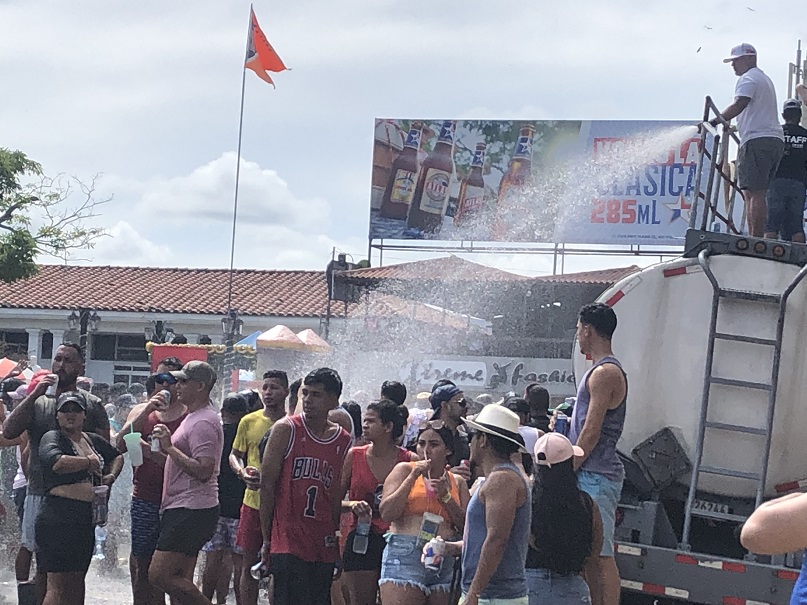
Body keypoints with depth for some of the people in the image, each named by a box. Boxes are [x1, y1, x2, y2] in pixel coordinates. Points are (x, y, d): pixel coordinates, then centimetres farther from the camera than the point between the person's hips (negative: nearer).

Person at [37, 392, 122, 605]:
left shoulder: (94, 440, 15)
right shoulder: (52, 438, -6)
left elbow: (117, 456, 35)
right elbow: (57, 462, -29)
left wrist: (111, 475, 14)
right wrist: (89, 462, -14)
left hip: (87, 519, 8)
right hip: (59, 517, -8)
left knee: (77, 581, 14)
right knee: (58, 585, -11)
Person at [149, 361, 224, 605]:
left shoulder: (203, 422, -15)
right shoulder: (193, 418, 19)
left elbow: (203, 470, -25)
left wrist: (169, 447, -20)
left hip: (191, 511, -11)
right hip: (183, 509, 11)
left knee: (159, 575, -14)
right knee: (181, 581, 10)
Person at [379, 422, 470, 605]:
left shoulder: (457, 482, 16)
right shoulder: (405, 470, 8)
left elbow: (466, 527, 9)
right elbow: (386, 513, -3)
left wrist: (446, 496, -1)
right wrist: (412, 477, -5)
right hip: (405, 556, -4)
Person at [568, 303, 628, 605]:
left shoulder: (605, 373, -13)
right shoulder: (602, 371, 19)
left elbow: (591, 432, -17)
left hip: (596, 476, -10)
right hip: (591, 475, 10)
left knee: (601, 554, -10)